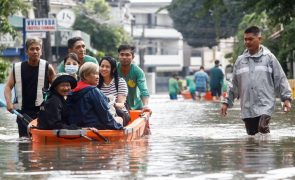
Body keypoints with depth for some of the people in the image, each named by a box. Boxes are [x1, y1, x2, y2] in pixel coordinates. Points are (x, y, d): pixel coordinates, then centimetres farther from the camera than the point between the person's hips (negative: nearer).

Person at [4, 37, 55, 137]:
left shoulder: (47, 68, 1)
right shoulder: (17, 68, 6)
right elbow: (8, 87, 6)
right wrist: (9, 103, -11)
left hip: (42, 111, -2)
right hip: (23, 111, 2)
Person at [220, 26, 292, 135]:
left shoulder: (269, 57, 2)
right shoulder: (240, 60, 12)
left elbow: (280, 79, 2)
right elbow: (234, 84, 18)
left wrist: (286, 98, -4)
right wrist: (227, 102, 15)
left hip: (265, 105, -4)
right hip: (247, 108, 4)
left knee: (262, 127, -24)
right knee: (251, 133, 6)